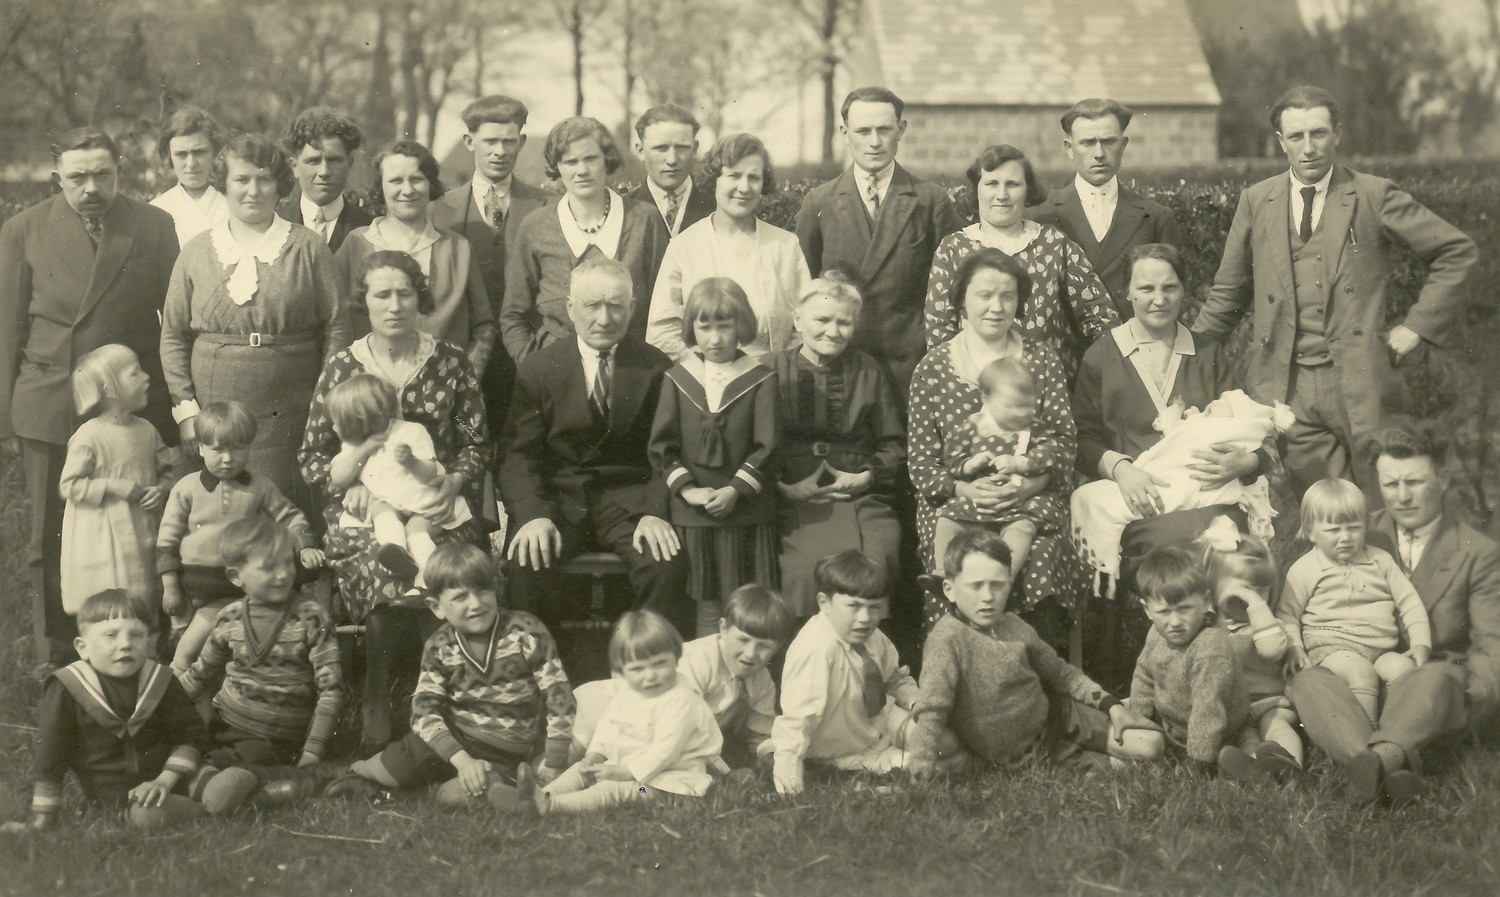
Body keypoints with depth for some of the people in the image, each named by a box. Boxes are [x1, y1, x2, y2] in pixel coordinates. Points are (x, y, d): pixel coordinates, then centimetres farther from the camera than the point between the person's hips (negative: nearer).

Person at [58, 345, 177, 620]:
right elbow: (69, 486, -13)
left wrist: (161, 489, -7)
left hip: (143, 532, 6)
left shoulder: (147, 431, 4)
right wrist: (114, 487, -20)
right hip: (101, 538, -6)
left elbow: (167, 470, 14)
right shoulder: (89, 436, -14)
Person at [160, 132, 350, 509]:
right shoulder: (197, 254, 10)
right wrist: (185, 408, 2)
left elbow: (336, 328, 3)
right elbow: (173, 336, 12)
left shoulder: (309, 250, 5)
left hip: (289, 423, -1)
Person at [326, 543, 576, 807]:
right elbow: (424, 710, -14)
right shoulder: (439, 648, -5)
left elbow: (558, 696, -12)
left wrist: (552, 763, -16)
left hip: (510, 754, -4)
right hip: (459, 741, 4)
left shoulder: (525, 632, -12)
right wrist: (461, 759, -29)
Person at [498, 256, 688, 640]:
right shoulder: (538, 370, 7)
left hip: (630, 499, 0)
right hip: (558, 499, 0)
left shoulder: (656, 369, 6)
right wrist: (533, 515, -18)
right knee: (529, 564, -30)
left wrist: (655, 513, -16)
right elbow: (517, 455, 1)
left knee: (666, 567, -30)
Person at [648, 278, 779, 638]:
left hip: (748, 512, -1)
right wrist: (686, 488, -9)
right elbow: (661, 445, 4)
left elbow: (766, 447, -5)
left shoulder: (760, 379, 0)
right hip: (693, 514, 1)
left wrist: (735, 491, -15)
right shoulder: (677, 378, 6)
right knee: (708, 607, 5)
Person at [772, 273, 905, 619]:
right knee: (805, 569, -30)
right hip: (794, 503, -2)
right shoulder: (771, 370, 10)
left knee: (872, 565, -27)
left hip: (863, 498, 2)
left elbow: (896, 446, 16)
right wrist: (787, 489, -11)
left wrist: (866, 478, -2)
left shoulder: (869, 371, 18)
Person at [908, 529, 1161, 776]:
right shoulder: (947, 639, -23)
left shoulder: (1014, 626, -2)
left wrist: (1111, 705, 5)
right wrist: (920, 770, -44)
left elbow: (1058, 672, 13)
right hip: (1013, 758, -4)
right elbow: (931, 709, -32)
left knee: (1149, 743, -5)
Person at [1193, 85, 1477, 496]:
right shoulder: (1256, 201, 9)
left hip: (1360, 382, -1)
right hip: (1286, 386, 1)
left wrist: (1418, 327, 1)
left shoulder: (1374, 196, 1)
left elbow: (1457, 252, 6)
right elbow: (1229, 292, 16)